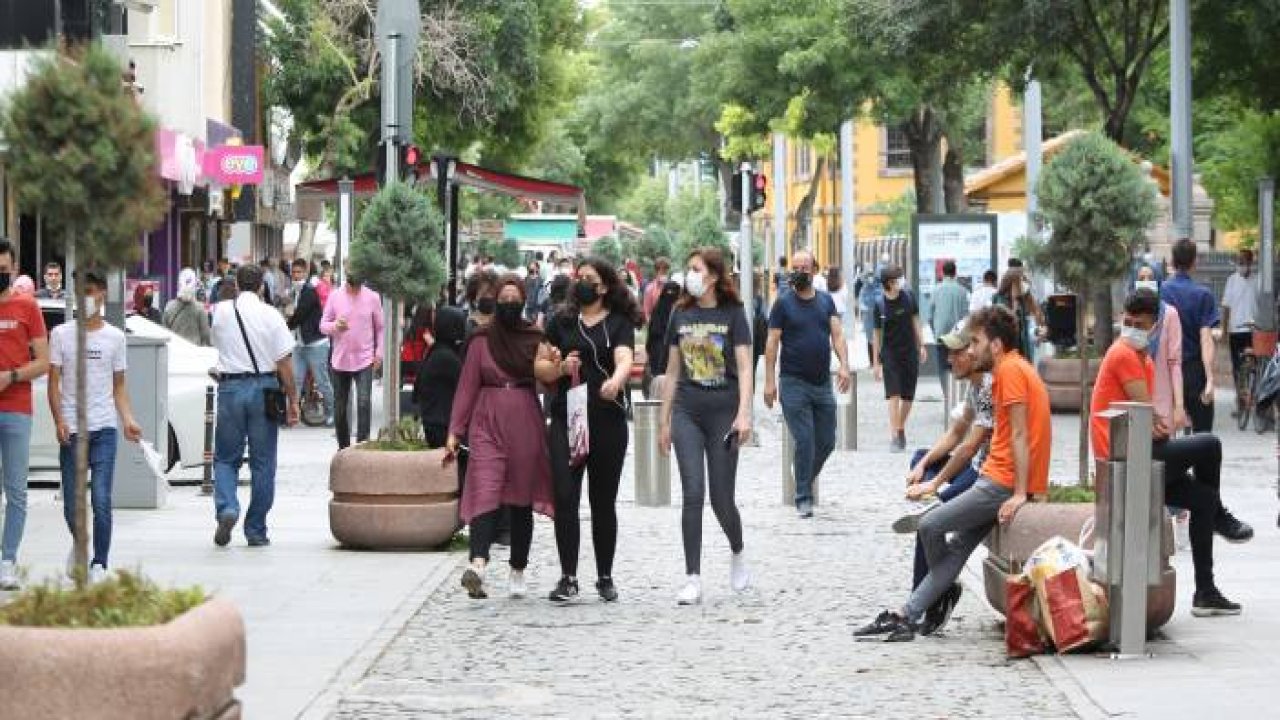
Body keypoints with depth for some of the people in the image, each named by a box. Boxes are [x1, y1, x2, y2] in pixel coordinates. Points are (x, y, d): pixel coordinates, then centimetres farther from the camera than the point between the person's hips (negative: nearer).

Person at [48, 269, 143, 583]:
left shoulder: (114, 337, 7)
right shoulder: (61, 334, 4)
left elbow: (119, 386, 11)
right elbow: (53, 383, 2)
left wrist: (127, 419, -4)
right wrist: (59, 420, -11)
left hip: (104, 429, 0)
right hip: (71, 430, 0)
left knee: (101, 501, -9)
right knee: (71, 503, 6)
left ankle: (99, 565, -2)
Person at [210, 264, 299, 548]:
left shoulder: (221, 311, 1)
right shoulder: (271, 315, -4)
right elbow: (284, 362, -4)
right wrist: (292, 400, 1)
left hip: (230, 387, 1)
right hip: (264, 387, -1)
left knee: (225, 458, 12)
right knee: (262, 463, 8)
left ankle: (226, 507, -15)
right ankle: (256, 531, 11)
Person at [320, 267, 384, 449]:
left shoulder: (372, 297, 1)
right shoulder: (335, 296, 2)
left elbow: (380, 328, 9)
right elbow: (323, 325, 4)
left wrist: (379, 352, 0)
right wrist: (335, 326, -18)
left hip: (364, 361, -2)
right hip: (340, 360, 2)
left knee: (364, 403, -17)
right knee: (340, 408, 9)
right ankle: (343, 447, 24)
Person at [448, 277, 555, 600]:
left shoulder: (535, 338, 8)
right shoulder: (482, 340, 6)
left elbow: (547, 378, 2)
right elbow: (467, 386, 6)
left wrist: (549, 364, -21)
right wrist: (455, 431, 2)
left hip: (525, 424, 1)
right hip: (487, 423, -1)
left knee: (521, 500, 6)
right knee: (485, 493, -16)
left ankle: (518, 573, 17)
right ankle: (478, 564, -31)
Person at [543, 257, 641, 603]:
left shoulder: (619, 323, 4)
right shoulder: (561, 322, 10)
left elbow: (624, 359, -15)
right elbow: (542, 372, 13)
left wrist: (615, 381, -37)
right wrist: (561, 368, -10)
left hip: (607, 421, -1)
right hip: (565, 421, 1)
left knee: (604, 502, 7)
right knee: (564, 497, -10)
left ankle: (605, 577, 18)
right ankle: (568, 577, -7)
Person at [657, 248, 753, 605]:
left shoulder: (732, 314, -2)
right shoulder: (681, 315, 8)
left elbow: (744, 366, -7)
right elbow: (672, 371, 13)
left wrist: (744, 413, -18)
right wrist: (665, 421, 12)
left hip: (723, 412, -2)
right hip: (687, 413, 2)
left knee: (721, 498, 2)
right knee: (693, 495, -7)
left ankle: (738, 554, 32)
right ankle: (693, 579, -6)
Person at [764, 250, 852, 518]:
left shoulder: (826, 301, 10)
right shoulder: (783, 303, -2)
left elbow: (837, 335, 3)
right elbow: (772, 343, -4)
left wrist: (844, 365, -14)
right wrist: (770, 381, -10)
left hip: (823, 384, 4)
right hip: (794, 383, -4)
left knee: (826, 442, 7)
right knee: (805, 441, -7)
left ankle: (805, 483, 28)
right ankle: (803, 498, 1)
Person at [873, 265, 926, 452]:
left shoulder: (908, 296, -2)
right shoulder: (880, 305, -8)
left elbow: (915, 321, 9)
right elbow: (877, 334, -1)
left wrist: (921, 346, 8)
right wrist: (875, 362, 1)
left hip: (910, 352, 3)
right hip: (890, 354, -2)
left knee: (908, 396, 8)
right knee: (894, 395, -10)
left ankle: (901, 429, 28)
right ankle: (895, 437, -11)